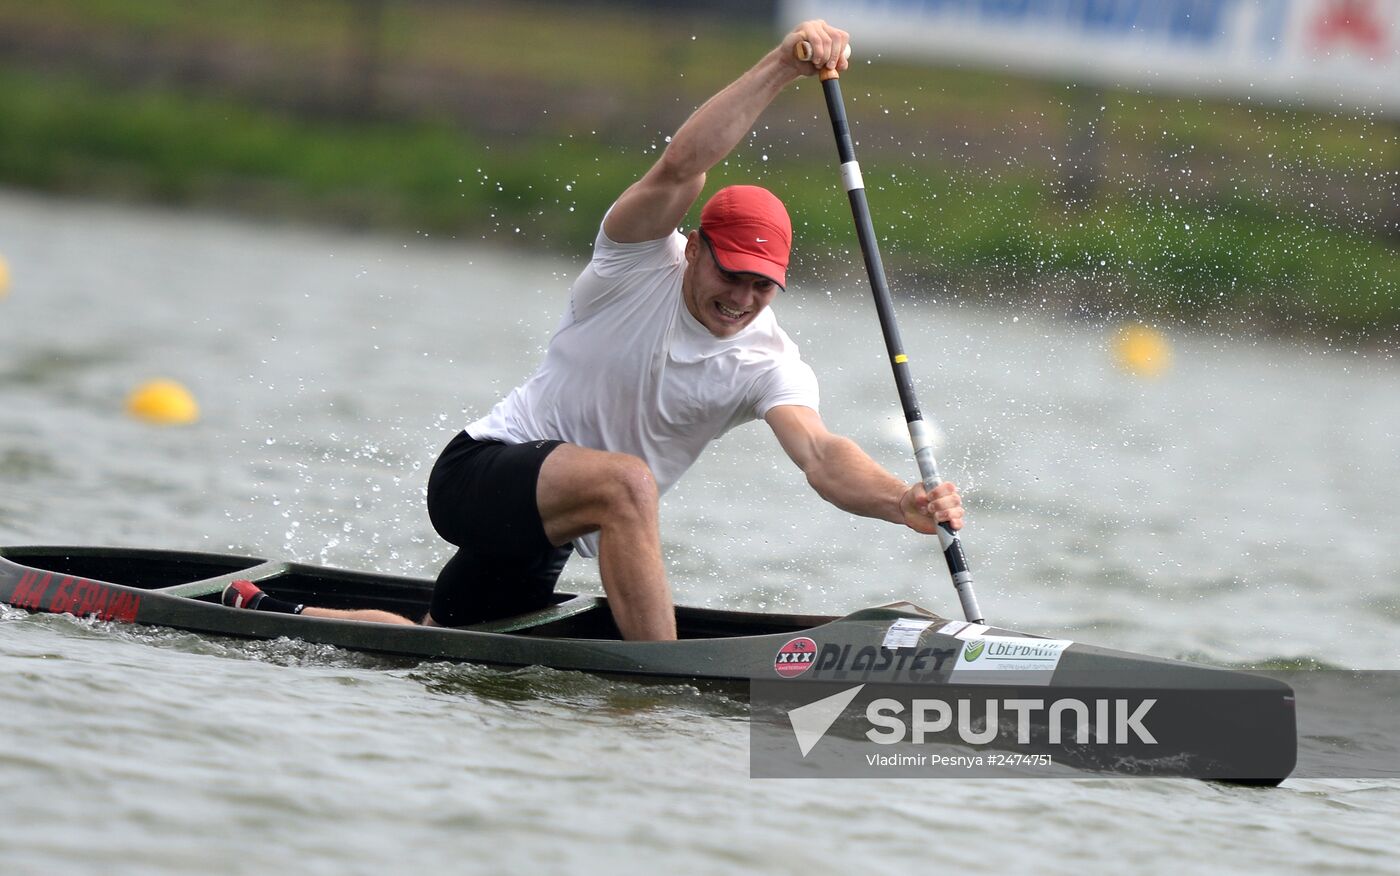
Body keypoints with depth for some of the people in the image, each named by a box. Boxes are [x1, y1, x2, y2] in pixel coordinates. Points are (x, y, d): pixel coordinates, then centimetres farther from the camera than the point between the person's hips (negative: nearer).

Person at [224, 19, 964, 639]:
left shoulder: (768, 365, -8)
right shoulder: (643, 263, -16)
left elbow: (820, 455, -26)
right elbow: (680, 168, -34)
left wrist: (901, 503, -46)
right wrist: (781, 67, -43)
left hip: (545, 538, 6)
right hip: (478, 472, -6)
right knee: (624, 478, -36)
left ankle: (268, 617, 43)